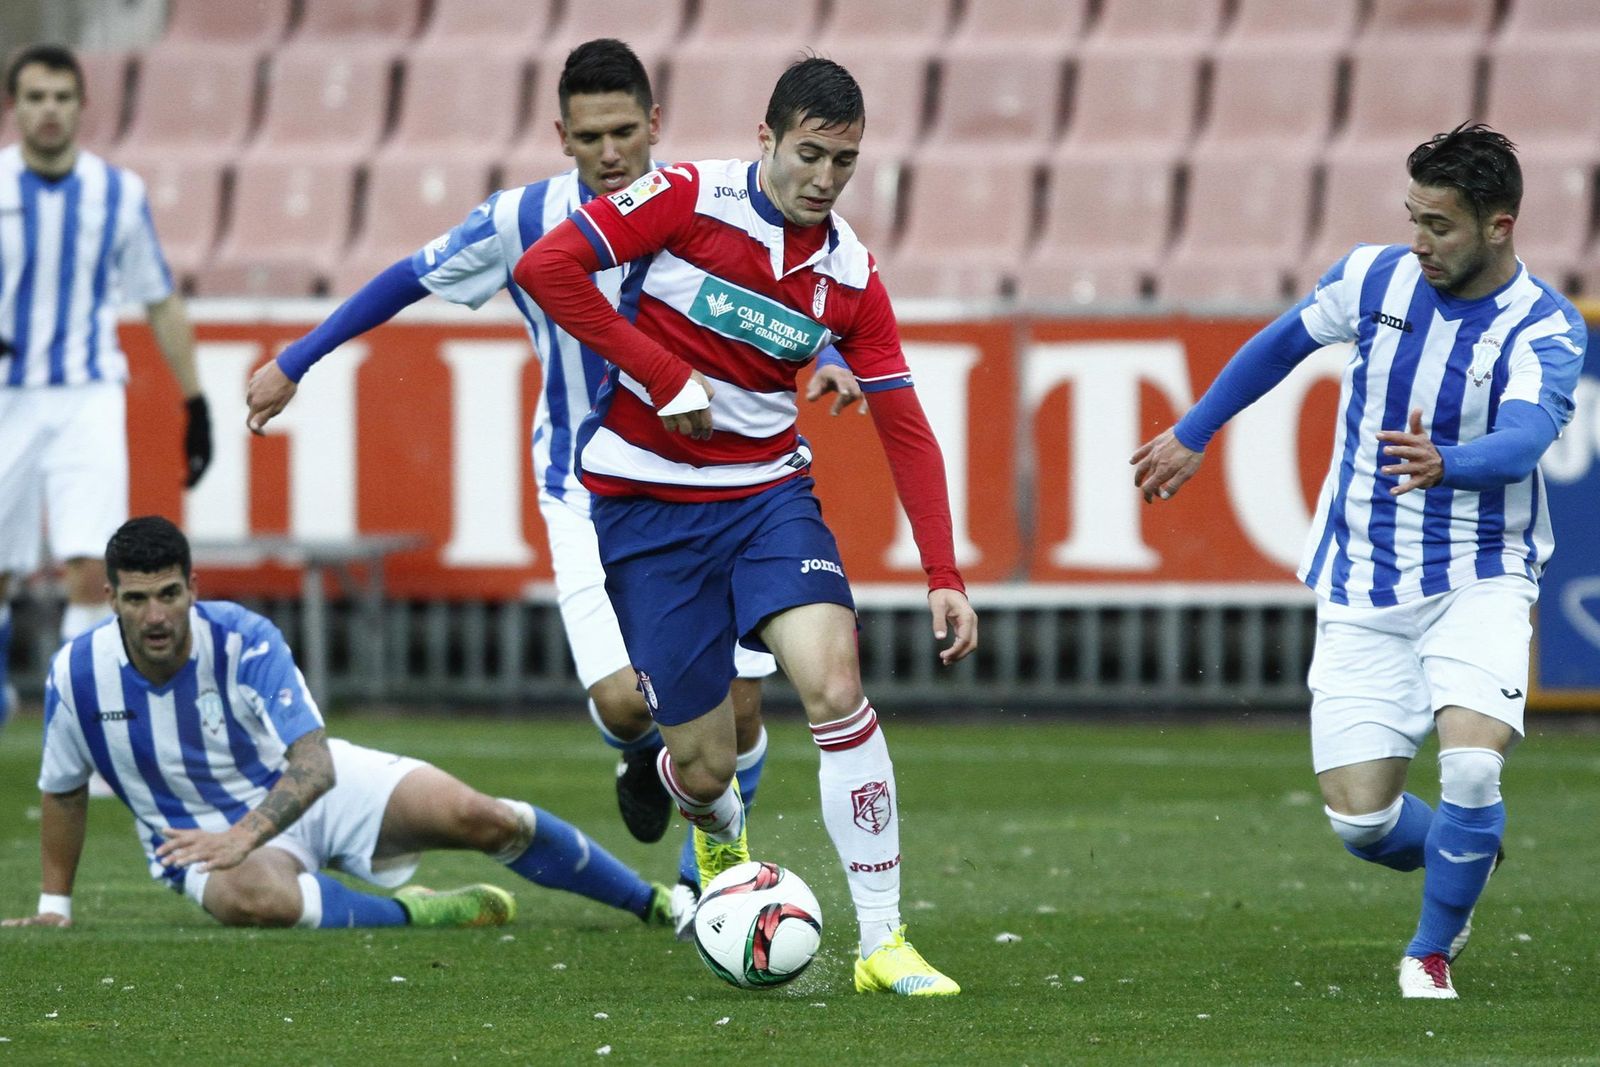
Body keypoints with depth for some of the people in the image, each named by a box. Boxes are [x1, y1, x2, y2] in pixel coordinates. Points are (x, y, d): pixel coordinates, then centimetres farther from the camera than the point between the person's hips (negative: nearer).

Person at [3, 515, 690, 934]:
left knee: (481, 819, -17)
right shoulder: (78, 675, -15)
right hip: (204, 832, 0)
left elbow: (314, 765, -29)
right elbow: (61, 791, 4)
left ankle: (656, 904, -1)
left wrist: (243, 833, -45)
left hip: (309, 783, 0)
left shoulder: (244, 641, -22)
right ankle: (408, 915, -21)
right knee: (250, 899, -41)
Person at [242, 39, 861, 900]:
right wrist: (293, 363, 10)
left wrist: (826, 360, -17)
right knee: (623, 701, -17)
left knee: (738, 706, -4)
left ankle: (704, 877, 21)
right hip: (588, 497, -1)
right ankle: (645, 758, 21)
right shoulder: (523, 222, -9)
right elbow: (408, 280, 5)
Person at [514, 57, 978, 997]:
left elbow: (906, 430, 2)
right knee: (705, 764, -1)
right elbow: (546, 266, -16)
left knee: (836, 684, -23)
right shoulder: (693, 198, -12)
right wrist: (664, 375, -17)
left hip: (767, 489, 2)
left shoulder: (850, 275, -1)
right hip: (645, 503, -2)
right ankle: (718, 831, 41)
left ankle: (883, 941, -17)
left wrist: (945, 577, -7)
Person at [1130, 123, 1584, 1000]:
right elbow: (1280, 344, 17)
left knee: (1471, 769, -25)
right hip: (1362, 593, 3)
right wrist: (1193, 435, 25)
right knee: (1360, 820, -5)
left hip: (1478, 581, -3)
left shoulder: (1544, 331, -15)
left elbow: (1522, 441, -35)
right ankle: (1461, 862, 32)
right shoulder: (1374, 278, -3)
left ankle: (1431, 951, 2)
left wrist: (1444, 465, -55)